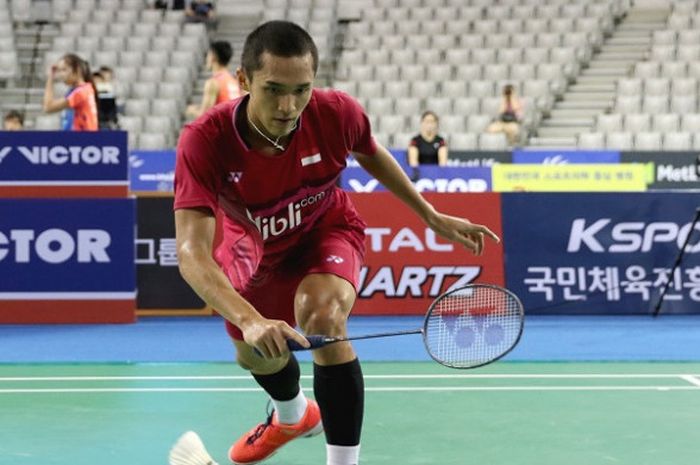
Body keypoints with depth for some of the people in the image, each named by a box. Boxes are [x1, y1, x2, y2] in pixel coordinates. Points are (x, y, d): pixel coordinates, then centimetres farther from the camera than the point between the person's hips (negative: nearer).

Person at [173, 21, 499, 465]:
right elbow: (192, 253, -47)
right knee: (254, 354, 22)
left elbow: (371, 154, -7)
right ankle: (293, 416, 59)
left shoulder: (337, 114, -33)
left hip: (326, 228, -1)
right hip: (253, 240, 2)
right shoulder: (204, 141, -39)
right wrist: (250, 319, -63)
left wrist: (432, 216, -3)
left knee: (322, 319, -32)